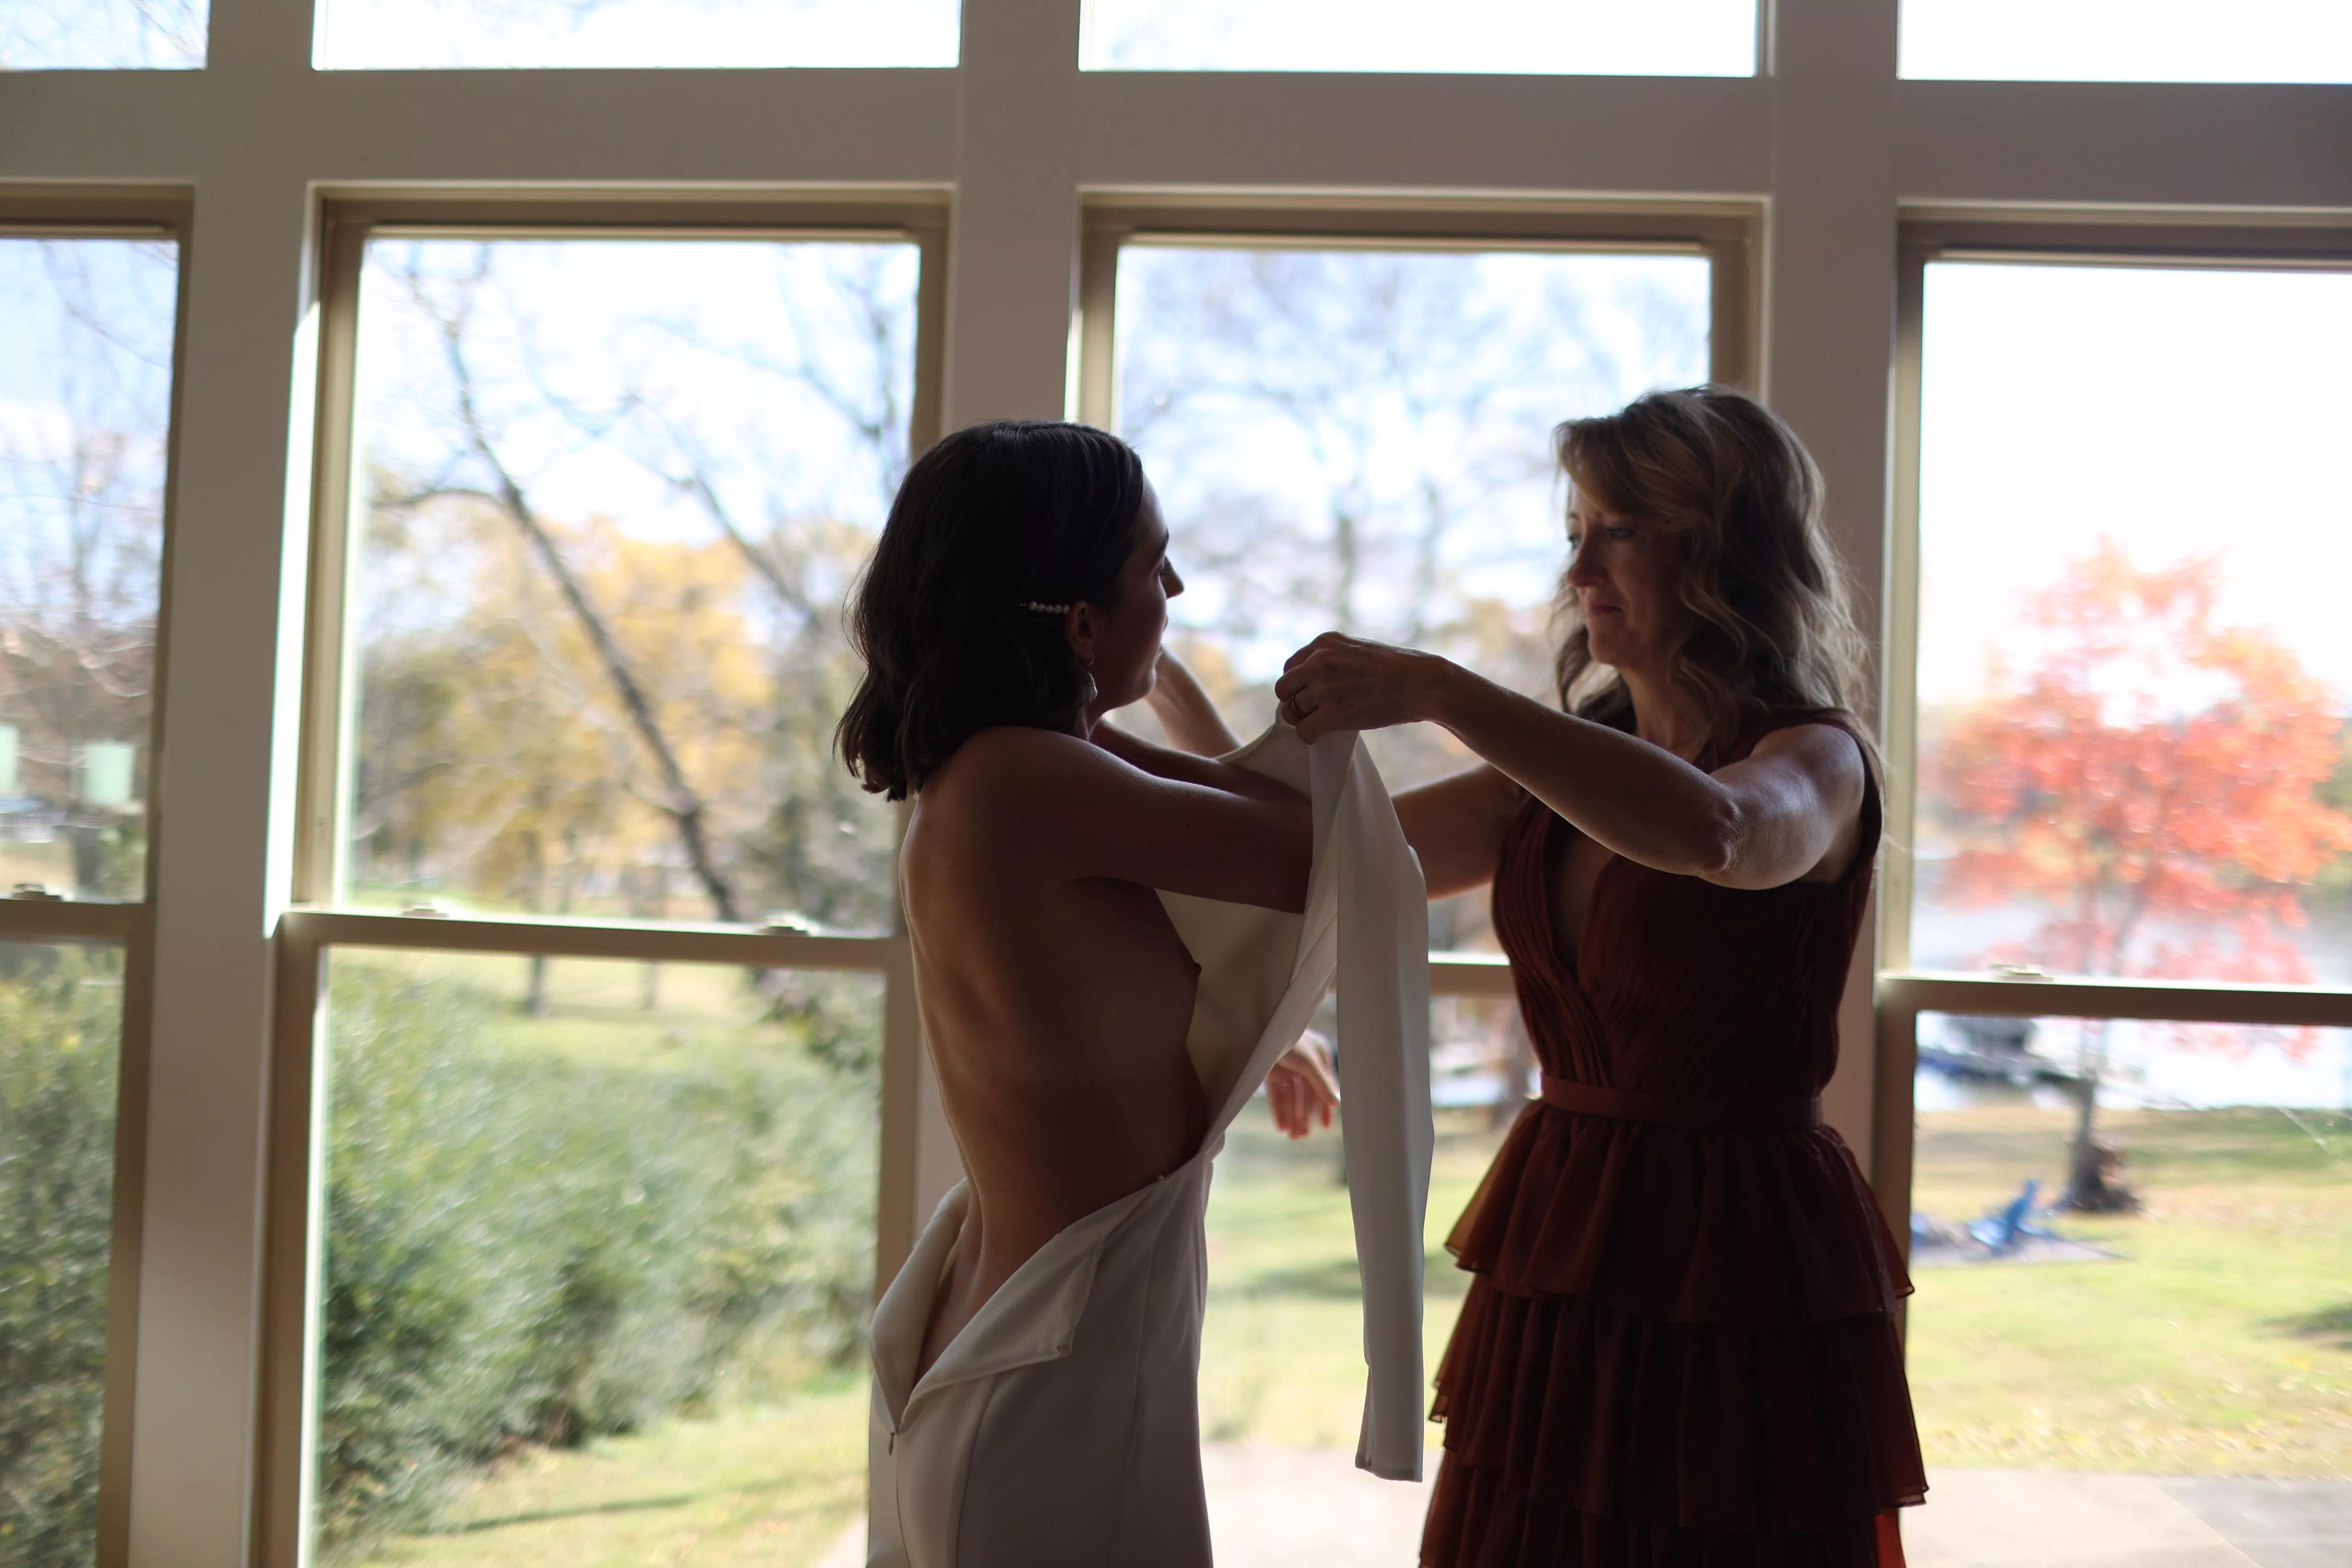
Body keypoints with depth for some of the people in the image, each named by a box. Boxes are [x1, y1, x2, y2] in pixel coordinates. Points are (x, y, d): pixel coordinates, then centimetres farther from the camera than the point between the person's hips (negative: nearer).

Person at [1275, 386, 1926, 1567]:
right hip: (1560, 1266, 6)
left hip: (1737, 1279, -6)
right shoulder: (1568, 770, 11)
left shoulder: (1816, 760, -9)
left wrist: (1442, 693, -35)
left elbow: (1715, 829, -34)